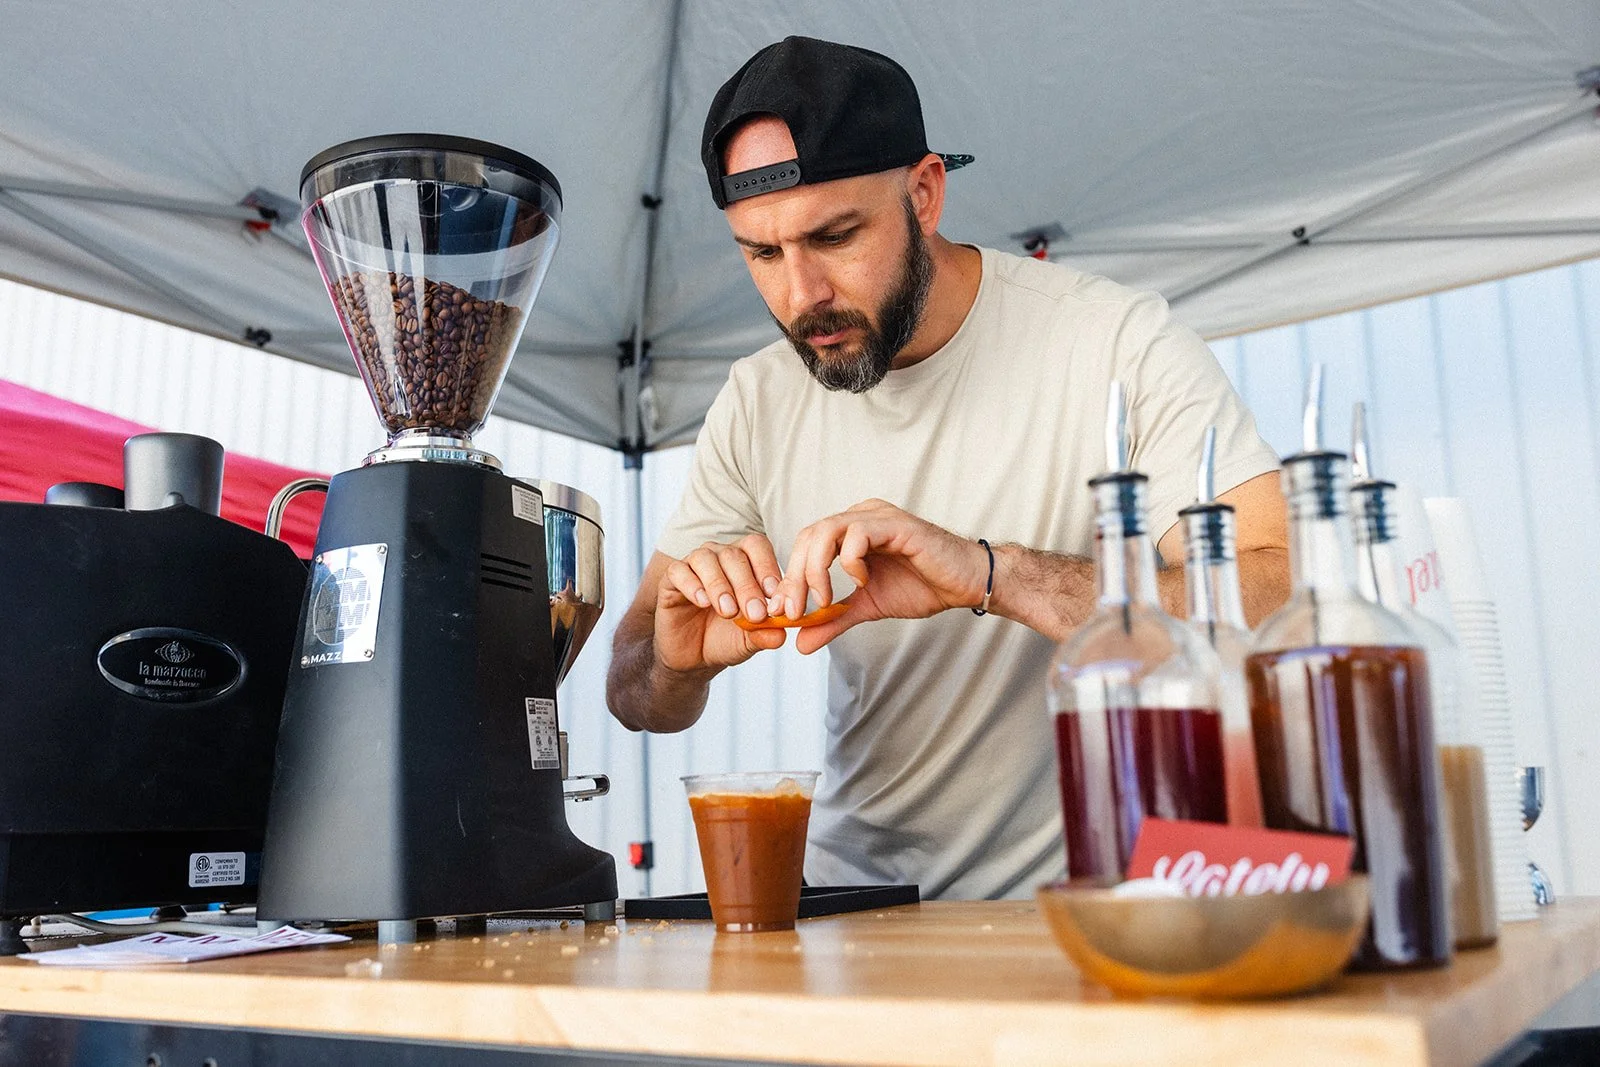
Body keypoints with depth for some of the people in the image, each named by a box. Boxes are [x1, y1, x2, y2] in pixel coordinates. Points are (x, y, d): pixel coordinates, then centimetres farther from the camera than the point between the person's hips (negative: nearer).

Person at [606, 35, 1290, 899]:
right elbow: (634, 696, 5)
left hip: (1084, 893, -4)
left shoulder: (1115, 342, -12)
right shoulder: (756, 405, 1)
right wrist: (676, 660, -19)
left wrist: (992, 572, -32)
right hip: (858, 891, 5)